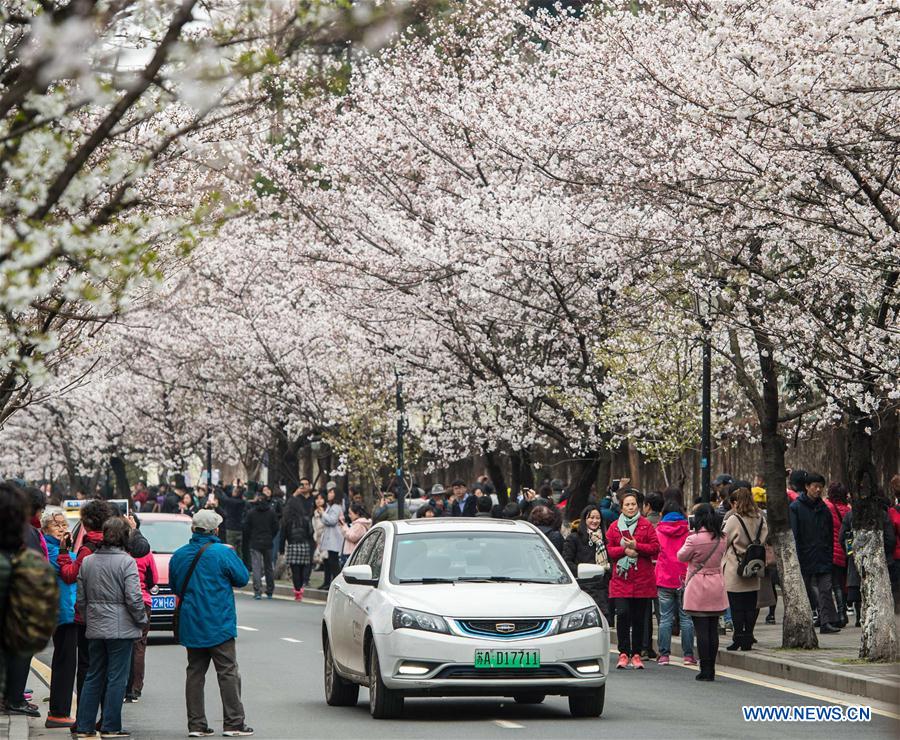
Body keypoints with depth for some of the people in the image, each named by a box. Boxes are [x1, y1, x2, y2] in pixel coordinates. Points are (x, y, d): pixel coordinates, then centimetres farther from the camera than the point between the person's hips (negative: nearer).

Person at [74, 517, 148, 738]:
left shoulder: (87, 562, 5)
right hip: (120, 628, -6)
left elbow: (81, 599, 10)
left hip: (95, 628, 6)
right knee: (117, 678, 1)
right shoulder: (126, 562, -13)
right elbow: (133, 598, -16)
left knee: (93, 677, 13)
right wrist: (142, 620, -2)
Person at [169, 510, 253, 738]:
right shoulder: (223, 553, -12)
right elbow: (242, 578, -3)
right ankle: (234, 723, 0)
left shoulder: (179, 555, 4)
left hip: (191, 626, 5)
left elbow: (175, 586, 14)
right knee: (228, 673, 0)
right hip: (219, 624, -5)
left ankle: (196, 724, 8)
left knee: (195, 673, 9)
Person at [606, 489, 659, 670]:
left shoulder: (646, 526, 6)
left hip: (642, 580, 0)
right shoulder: (614, 526, 10)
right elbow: (608, 549, 6)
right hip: (621, 579, 0)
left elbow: (655, 548, -1)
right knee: (622, 614, -11)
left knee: (639, 618, 3)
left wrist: (636, 546, -13)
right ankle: (623, 653, -4)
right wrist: (624, 550, -10)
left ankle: (636, 654, 12)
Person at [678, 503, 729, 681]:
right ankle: (711, 669, 10)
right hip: (716, 588, 5)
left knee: (701, 630, -3)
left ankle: (705, 670, -4)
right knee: (713, 629, 8)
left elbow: (681, 556, -1)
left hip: (698, 588, -5)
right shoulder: (721, 540, 2)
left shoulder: (694, 539, -14)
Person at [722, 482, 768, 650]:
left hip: (735, 571, -5)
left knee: (736, 607, 1)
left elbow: (723, 541, -4)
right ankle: (748, 639, 9)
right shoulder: (760, 518, 4)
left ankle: (739, 638, 2)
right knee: (750, 606, 8)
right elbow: (764, 540, 10)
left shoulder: (733, 519, -12)